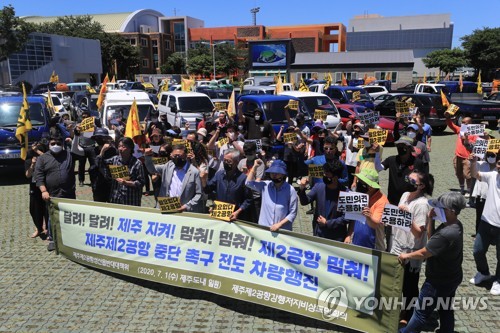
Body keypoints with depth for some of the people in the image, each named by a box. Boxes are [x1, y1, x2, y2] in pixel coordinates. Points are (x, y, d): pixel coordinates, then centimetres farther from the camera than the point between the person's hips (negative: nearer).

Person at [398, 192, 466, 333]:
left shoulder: (446, 234, -35)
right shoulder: (456, 225, -5)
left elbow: (423, 253, -24)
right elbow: (432, 238, 5)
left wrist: (407, 256, -6)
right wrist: (430, 219, -9)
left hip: (438, 281, -9)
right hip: (451, 278, 9)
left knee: (421, 312, 11)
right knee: (446, 311, 23)